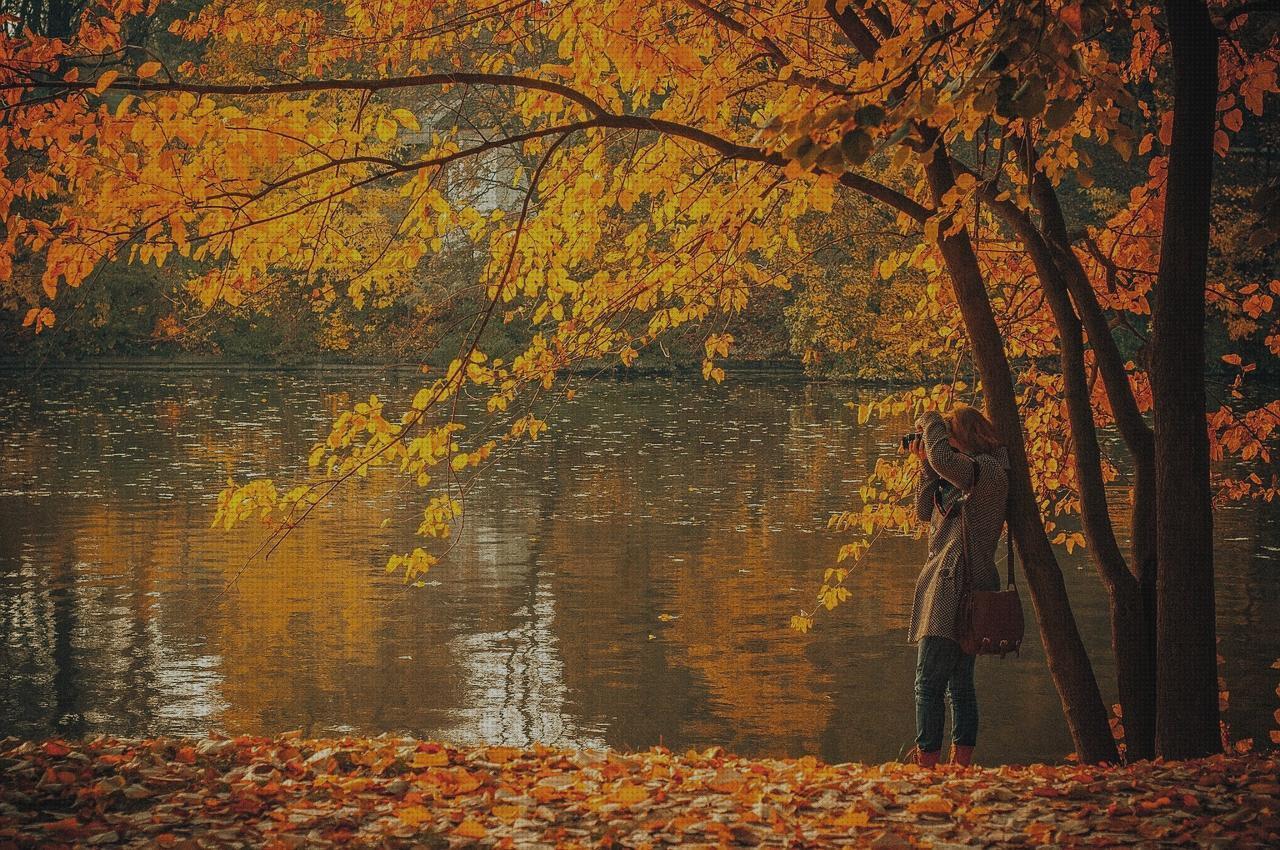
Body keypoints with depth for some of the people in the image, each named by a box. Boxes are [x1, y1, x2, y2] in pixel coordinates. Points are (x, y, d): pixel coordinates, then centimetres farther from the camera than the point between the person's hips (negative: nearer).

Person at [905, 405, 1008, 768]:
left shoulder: (987, 469, -10)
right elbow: (925, 511, 24)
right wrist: (925, 464, 15)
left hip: (956, 586, -11)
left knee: (929, 682, -12)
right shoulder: (965, 476, 21)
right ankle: (961, 764, 12)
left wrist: (931, 422, -9)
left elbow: (943, 459, -28)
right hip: (956, 589, 11)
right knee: (959, 682, 10)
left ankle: (926, 763, -15)